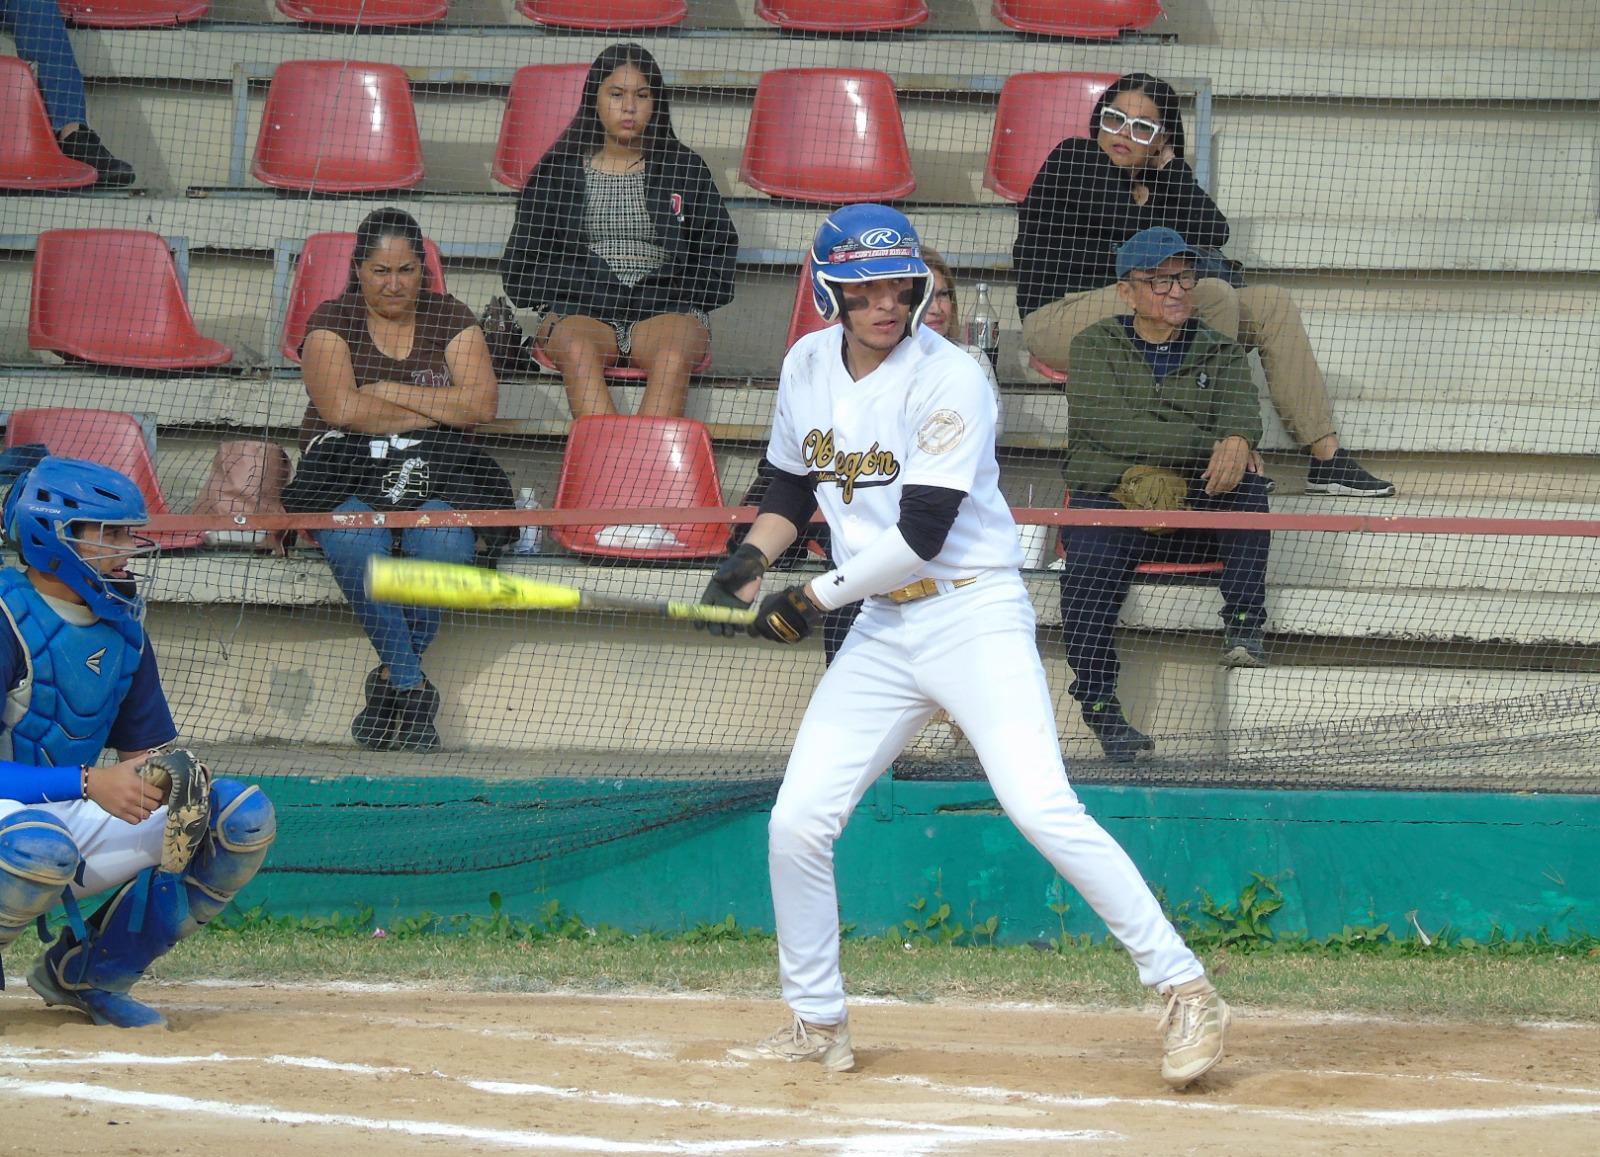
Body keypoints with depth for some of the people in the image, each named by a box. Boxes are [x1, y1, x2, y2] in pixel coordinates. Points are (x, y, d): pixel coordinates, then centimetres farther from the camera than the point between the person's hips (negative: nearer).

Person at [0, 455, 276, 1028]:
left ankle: (84, 973, 3)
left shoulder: (121, 629, 8)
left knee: (243, 815, -4)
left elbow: (146, 751, 11)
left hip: (72, 820, 8)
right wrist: (89, 783, -32)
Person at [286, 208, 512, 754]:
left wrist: (390, 392, -5)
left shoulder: (449, 318, 12)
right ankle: (413, 687, -31)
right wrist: (436, 412, -3)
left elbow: (481, 404, -2)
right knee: (353, 539, -36)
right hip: (348, 467, -1)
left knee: (442, 537, -35)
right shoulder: (332, 320, 8)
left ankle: (393, 676, -20)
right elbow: (342, 408, -8)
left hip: (437, 467, 1)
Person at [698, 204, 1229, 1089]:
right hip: (881, 631, 7)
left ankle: (1185, 991, -17)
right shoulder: (808, 367, 6)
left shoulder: (948, 379, -15)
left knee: (1041, 807, -20)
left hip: (973, 615, -7)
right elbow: (794, 483, 24)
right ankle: (816, 1024, 18)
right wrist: (750, 560, 6)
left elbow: (923, 534, -20)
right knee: (796, 826, 1)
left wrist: (813, 599, -13)